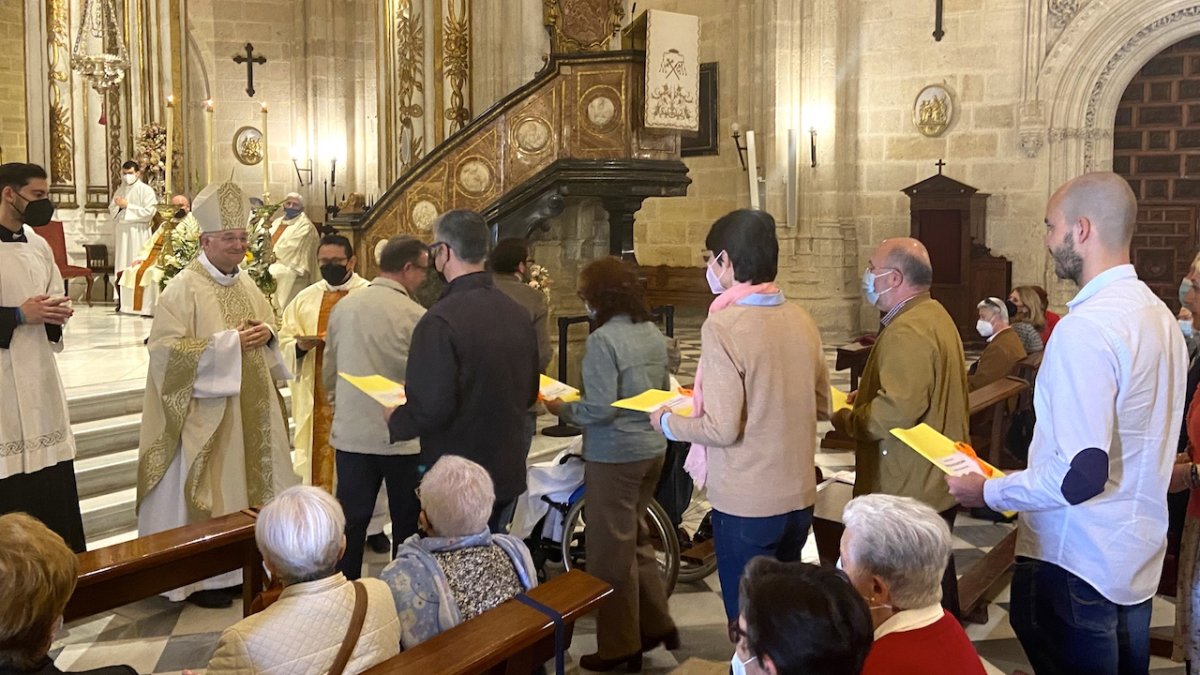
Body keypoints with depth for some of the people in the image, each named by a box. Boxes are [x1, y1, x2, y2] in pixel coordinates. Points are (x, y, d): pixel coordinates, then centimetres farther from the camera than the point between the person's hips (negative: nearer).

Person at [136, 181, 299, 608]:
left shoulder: (247, 286, 11)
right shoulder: (183, 289, -11)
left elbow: (271, 330, 21)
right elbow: (165, 349, -19)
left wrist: (266, 335, -4)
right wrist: (229, 342, -21)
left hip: (250, 409, 7)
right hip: (205, 414, -7)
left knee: (248, 482, 12)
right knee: (205, 490, -1)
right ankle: (200, 576, 10)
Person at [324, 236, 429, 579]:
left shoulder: (344, 307, 1)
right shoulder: (414, 316, -15)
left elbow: (329, 373, 10)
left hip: (352, 433, 4)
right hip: (402, 436, -4)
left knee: (351, 522, 12)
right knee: (408, 525, 11)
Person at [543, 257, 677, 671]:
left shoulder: (603, 340, -20)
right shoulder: (653, 333, 5)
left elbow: (600, 409, -23)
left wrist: (564, 410, -7)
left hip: (615, 455, -8)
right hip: (652, 448, 8)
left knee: (611, 551, 5)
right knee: (635, 538, 23)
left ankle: (619, 647, 17)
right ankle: (656, 624, 30)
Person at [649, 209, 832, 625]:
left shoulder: (723, 326, -19)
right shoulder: (801, 320, 2)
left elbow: (722, 429, -20)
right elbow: (822, 406, 11)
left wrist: (668, 423, -3)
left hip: (746, 503, -7)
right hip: (799, 496, 7)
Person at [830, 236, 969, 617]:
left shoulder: (907, 331, -22)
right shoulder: (933, 315, 12)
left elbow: (898, 410, -31)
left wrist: (846, 419, -15)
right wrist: (865, 395, 12)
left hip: (910, 489, -11)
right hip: (933, 481, 11)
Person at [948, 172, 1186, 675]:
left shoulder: (1084, 330, -22)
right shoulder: (1158, 314, 7)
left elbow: (1082, 475, -27)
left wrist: (989, 492, -13)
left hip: (1077, 563, -9)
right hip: (1137, 557, 9)